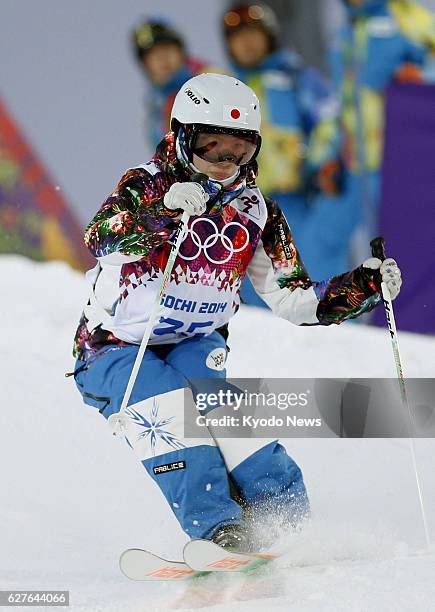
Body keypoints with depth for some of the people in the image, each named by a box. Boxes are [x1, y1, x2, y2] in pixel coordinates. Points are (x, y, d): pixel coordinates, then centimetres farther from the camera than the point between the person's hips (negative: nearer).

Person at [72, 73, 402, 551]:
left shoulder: (256, 214, 2)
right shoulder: (146, 185, -11)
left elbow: (297, 302, 4)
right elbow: (100, 239, -32)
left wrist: (362, 286, -11)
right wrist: (166, 213, -48)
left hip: (196, 345, 3)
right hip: (115, 347, -3)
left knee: (211, 401, -27)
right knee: (164, 409, -30)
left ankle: (286, 522, -28)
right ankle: (215, 529, -36)